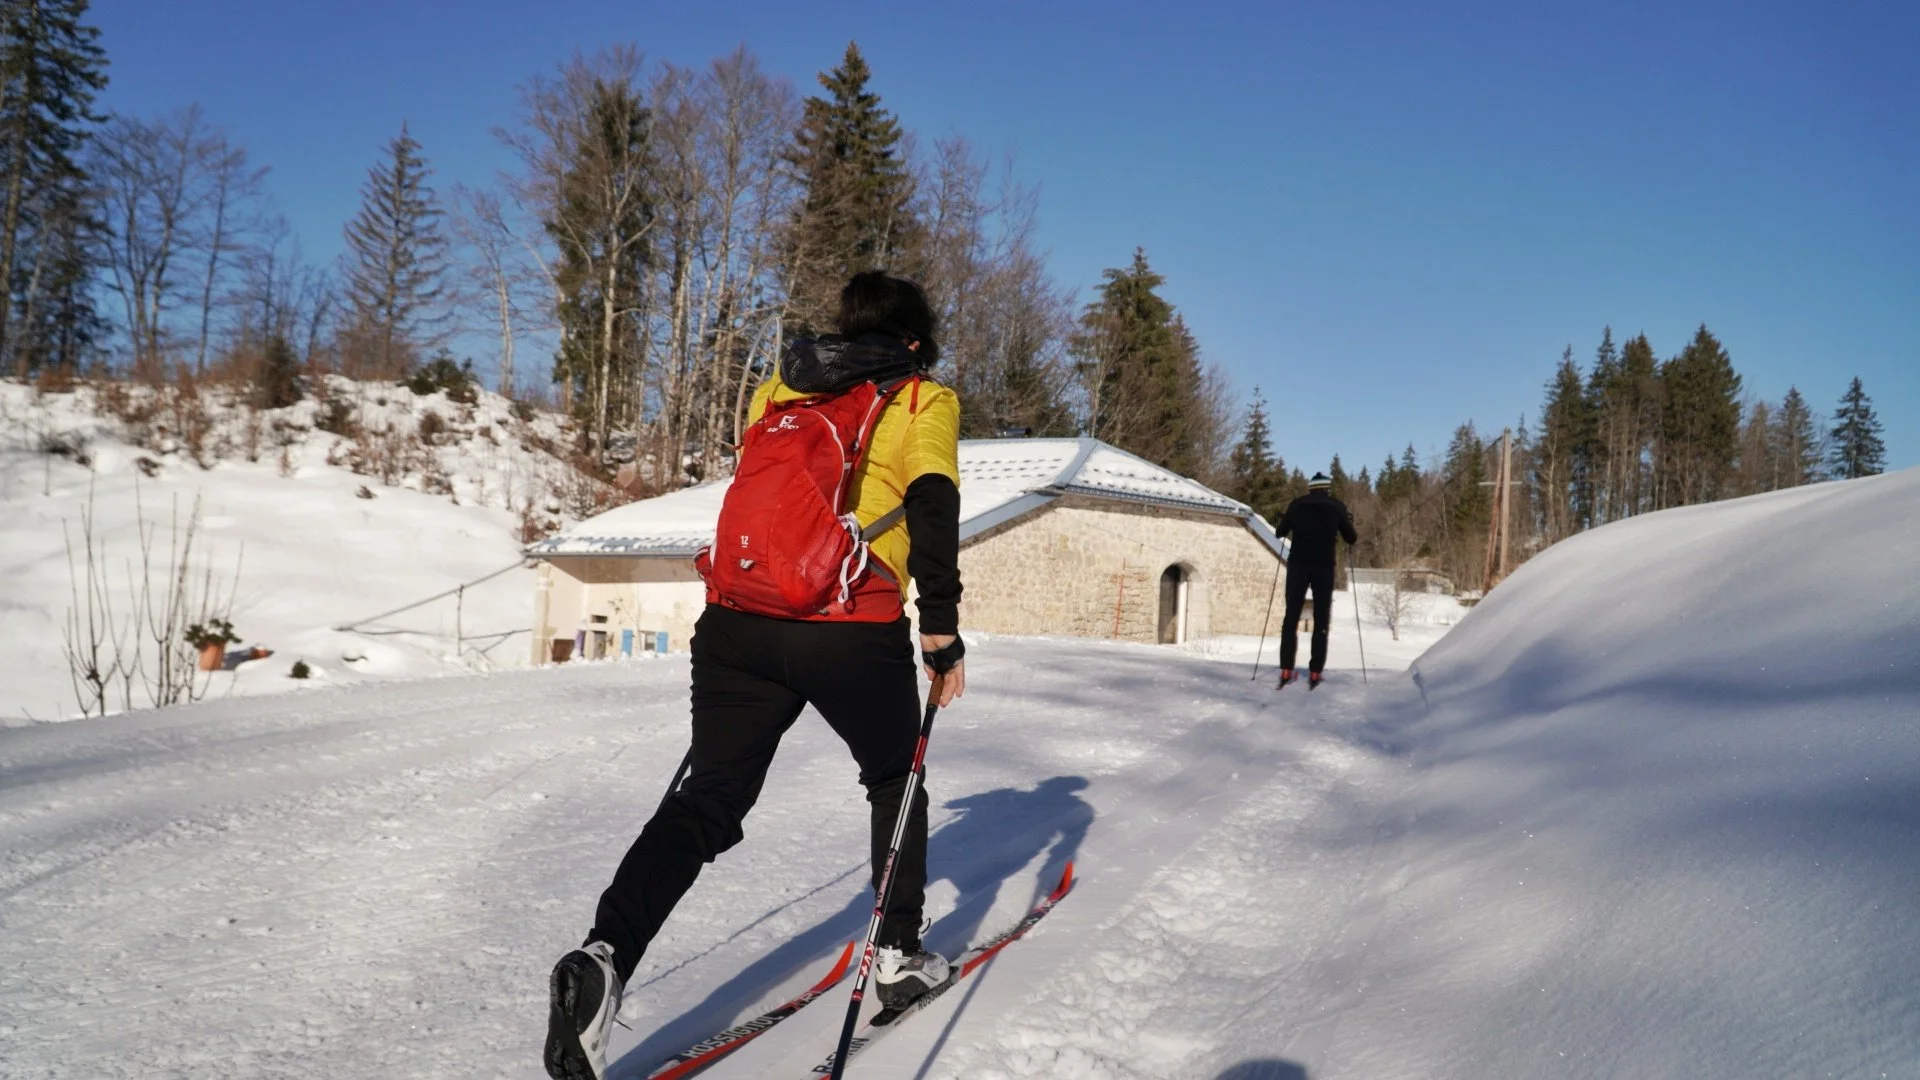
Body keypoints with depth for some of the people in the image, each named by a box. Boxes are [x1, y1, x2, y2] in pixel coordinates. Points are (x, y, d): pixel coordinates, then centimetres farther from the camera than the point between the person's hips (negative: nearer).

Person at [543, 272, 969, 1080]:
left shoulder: (776, 387, 21)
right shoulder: (924, 399, 9)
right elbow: (932, 508, -5)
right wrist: (941, 630, -4)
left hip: (738, 620, 3)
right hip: (856, 632, -3)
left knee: (708, 800, 4)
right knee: (895, 780, 23)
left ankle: (604, 956, -18)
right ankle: (898, 956, 25)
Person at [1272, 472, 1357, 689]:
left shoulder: (1297, 504, 7)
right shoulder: (1337, 506, 7)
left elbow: (1280, 532, 14)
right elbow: (1351, 539, 13)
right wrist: (1348, 523, 32)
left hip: (1298, 564, 1)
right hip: (1324, 566, 0)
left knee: (1291, 617, 4)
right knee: (1321, 620, 4)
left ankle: (1286, 671, -4)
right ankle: (1315, 673, -3)